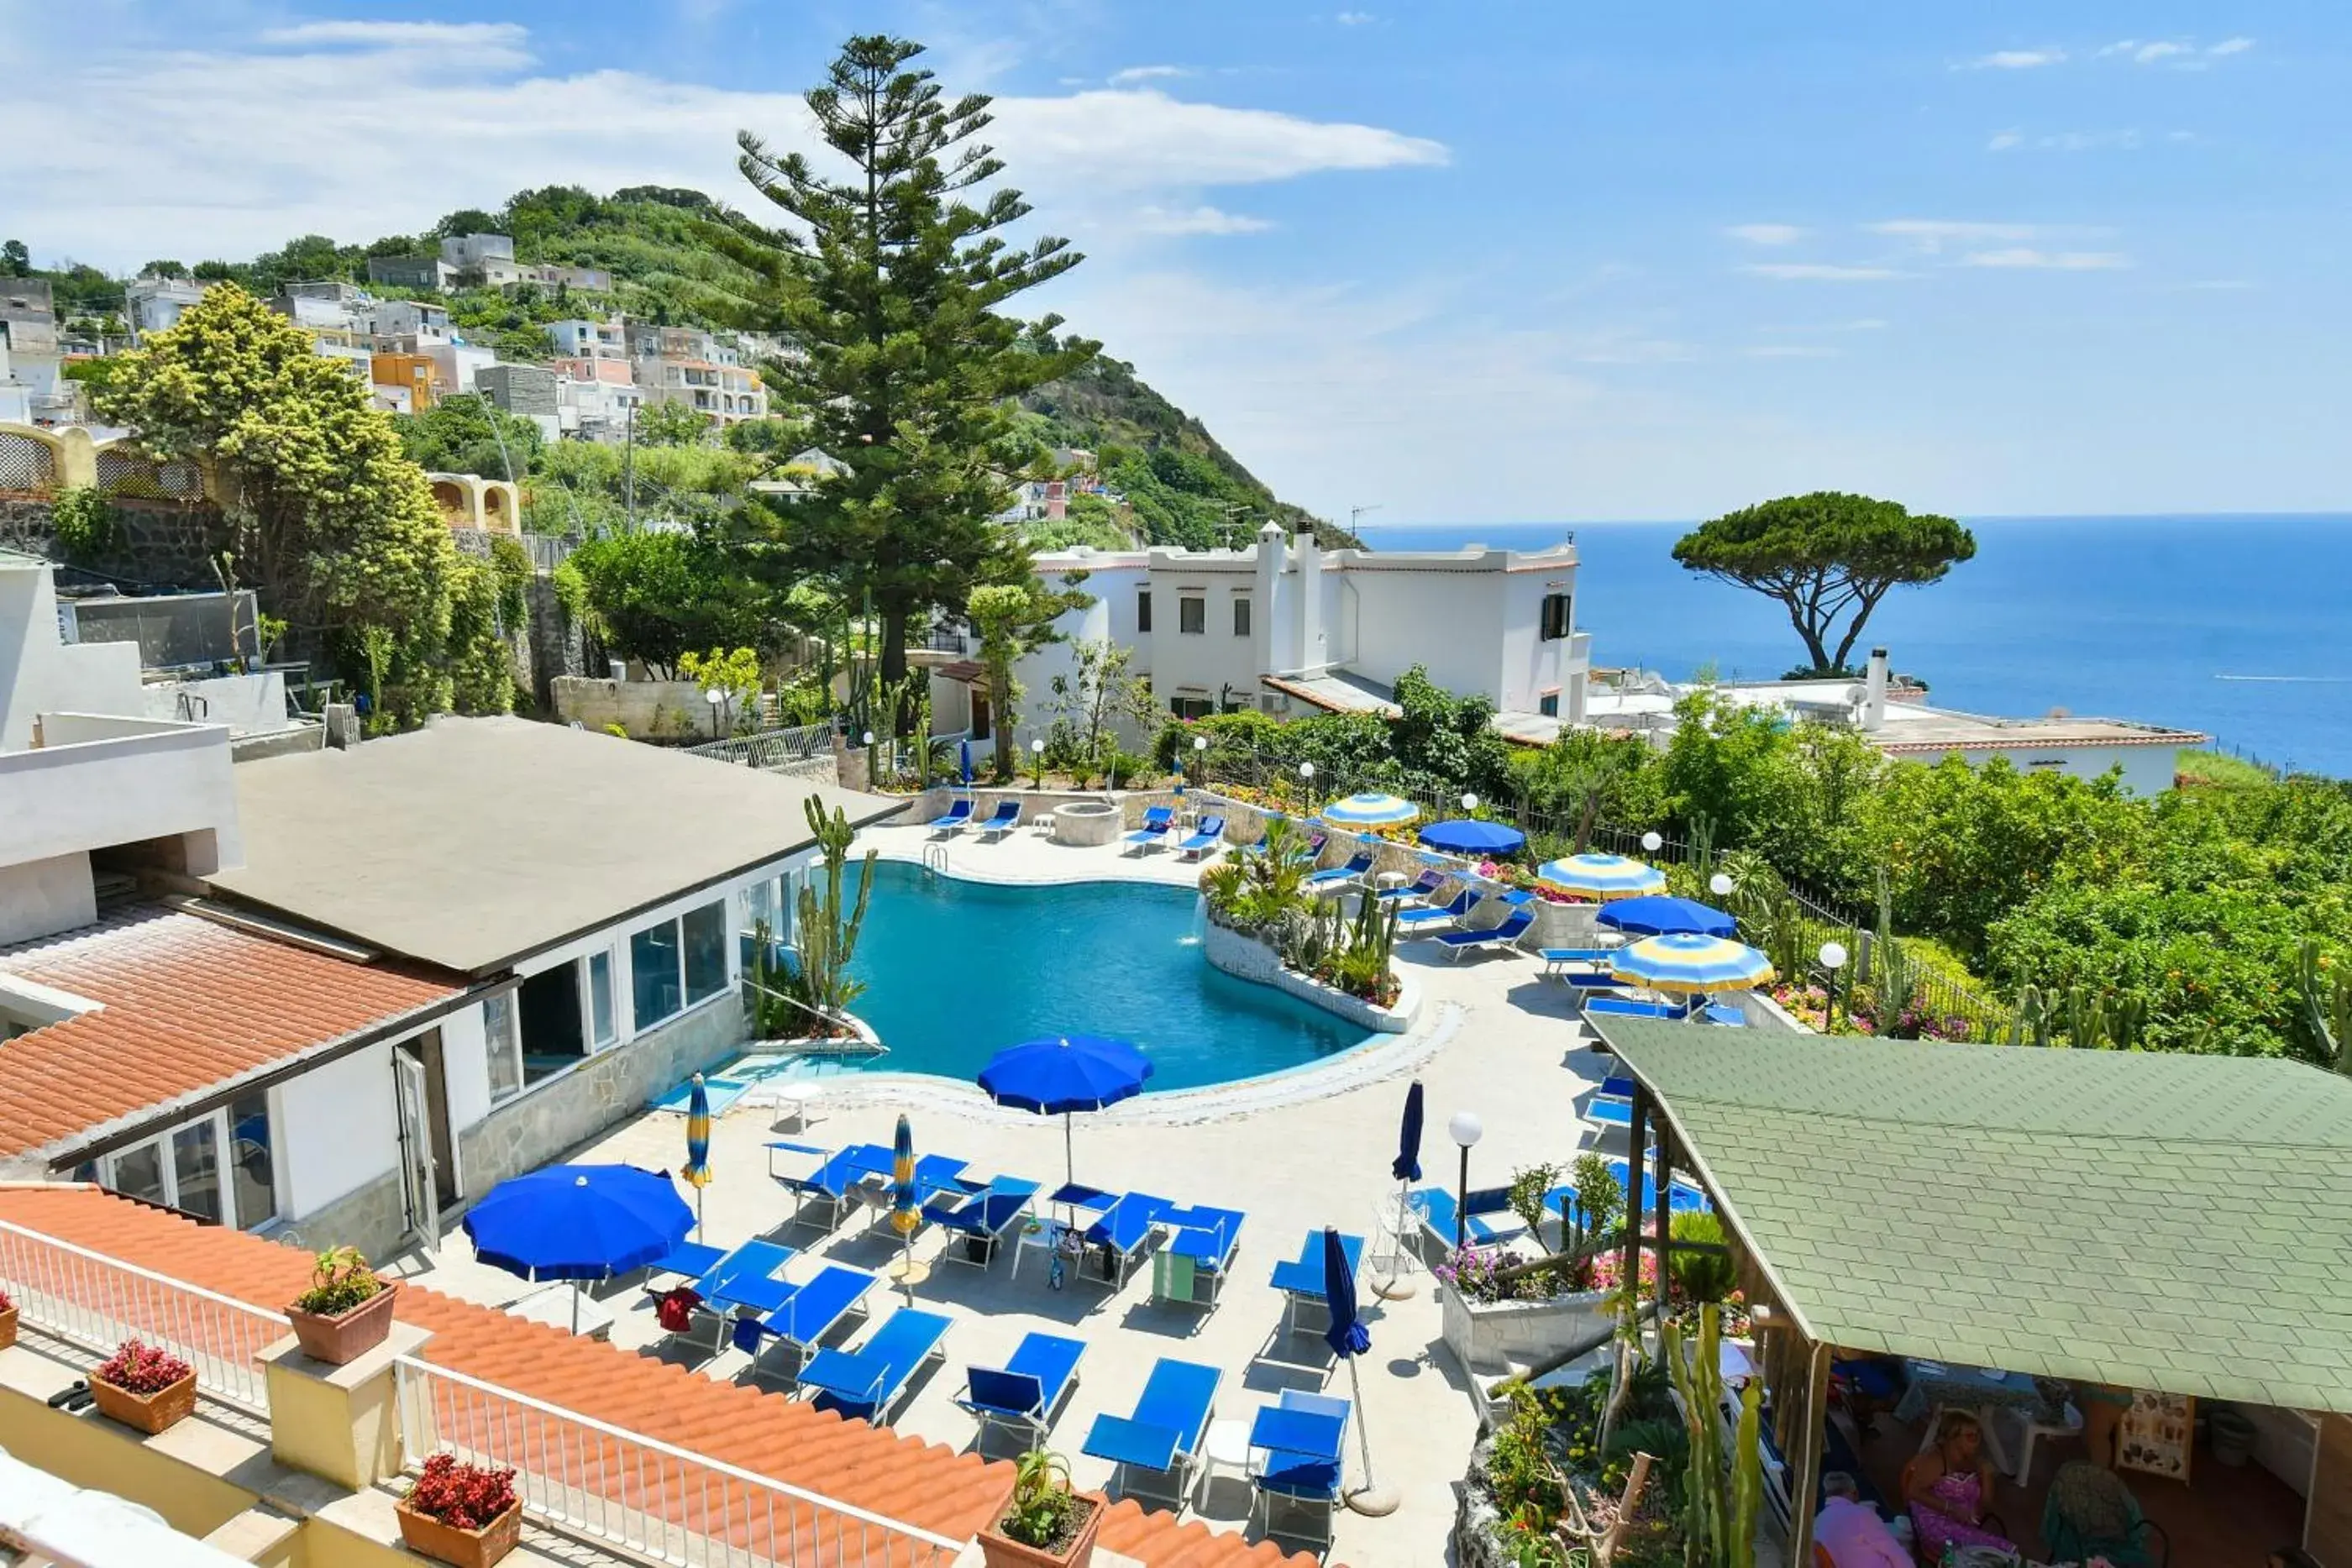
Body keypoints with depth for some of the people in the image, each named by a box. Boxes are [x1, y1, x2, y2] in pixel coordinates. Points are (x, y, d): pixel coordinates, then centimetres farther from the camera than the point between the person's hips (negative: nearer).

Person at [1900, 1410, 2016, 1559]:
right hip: (1936, 1526, -7)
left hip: (1966, 1527, 7)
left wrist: (1986, 1475, -8)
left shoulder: (1974, 1462, 4)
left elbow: (1986, 1504, 7)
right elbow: (1913, 1492, -19)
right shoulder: (1935, 1461, -16)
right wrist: (1950, 1509, -23)